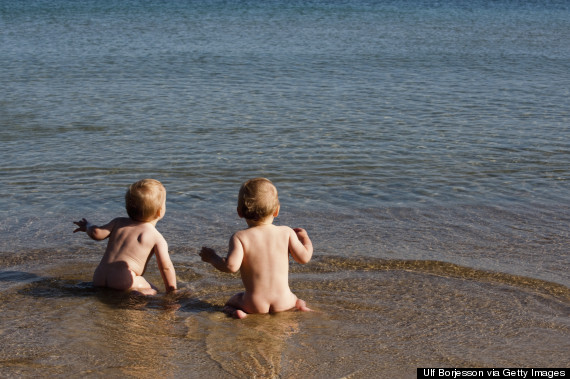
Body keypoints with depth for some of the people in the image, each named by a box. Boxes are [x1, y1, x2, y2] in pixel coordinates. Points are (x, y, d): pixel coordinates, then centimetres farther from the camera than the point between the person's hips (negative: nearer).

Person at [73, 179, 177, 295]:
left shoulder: (119, 222, 15)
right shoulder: (157, 238, 2)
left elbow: (97, 233, 7)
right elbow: (166, 267, -4)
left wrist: (88, 226, 30)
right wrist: (172, 290, 6)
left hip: (99, 278, 6)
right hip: (123, 280, -6)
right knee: (152, 292, -6)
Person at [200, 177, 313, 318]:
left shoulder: (240, 238, -11)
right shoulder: (286, 233, -4)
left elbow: (231, 266, -21)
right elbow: (304, 257, -1)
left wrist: (212, 258, -1)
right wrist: (305, 238, 20)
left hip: (254, 304, -2)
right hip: (282, 302, 2)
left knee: (230, 301, 28)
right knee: (294, 299, 36)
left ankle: (237, 311, -5)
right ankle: (298, 305, 2)